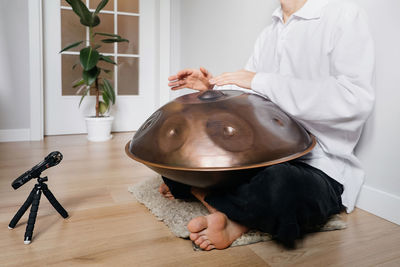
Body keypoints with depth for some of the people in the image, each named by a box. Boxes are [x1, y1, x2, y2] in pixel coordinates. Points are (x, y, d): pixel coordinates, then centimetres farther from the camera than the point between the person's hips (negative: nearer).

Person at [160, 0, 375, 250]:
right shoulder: (267, 35, 17)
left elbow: (357, 100, -22)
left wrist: (262, 82, -20)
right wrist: (212, 87, 1)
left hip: (317, 167, -6)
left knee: (282, 187, -40)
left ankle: (199, 190, -16)